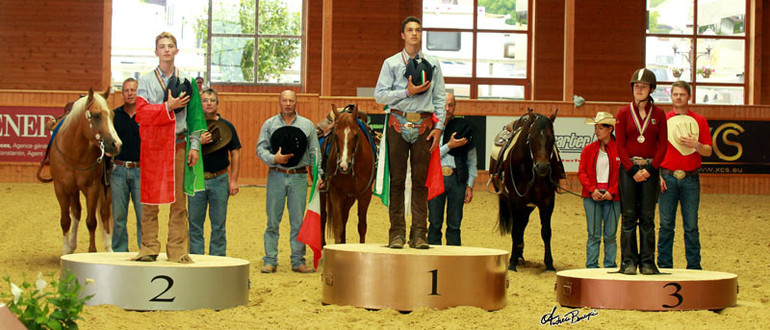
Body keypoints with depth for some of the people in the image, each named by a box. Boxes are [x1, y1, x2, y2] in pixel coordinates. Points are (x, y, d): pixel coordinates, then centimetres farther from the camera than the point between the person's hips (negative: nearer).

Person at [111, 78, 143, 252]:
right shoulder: (114, 115, 7)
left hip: (141, 170, -2)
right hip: (119, 170, 2)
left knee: (143, 215, -4)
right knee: (118, 216, 6)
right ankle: (119, 252, 15)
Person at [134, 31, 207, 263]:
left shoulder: (186, 81, 11)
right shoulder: (146, 80, 8)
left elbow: (193, 115, 10)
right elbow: (141, 112, -3)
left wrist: (195, 145, 2)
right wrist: (168, 107, -13)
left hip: (178, 144, 1)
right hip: (152, 145, -1)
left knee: (179, 200, 0)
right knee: (150, 199, 0)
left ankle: (177, 250, 3)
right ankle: (149, 248, 5)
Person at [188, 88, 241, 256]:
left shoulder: (226, 126, 5)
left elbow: (235, 154, 6)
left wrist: (234, 180, -1)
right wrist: (198, 142, -18)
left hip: (220, 179, 0)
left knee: (218, 224, 3)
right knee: (195, 223, 2)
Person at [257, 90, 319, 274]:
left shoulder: (307, 125, 8)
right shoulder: (269, 124, 7)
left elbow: (314, 153, 8)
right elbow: (261, 148, 3)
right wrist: (273, 158, -16)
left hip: (299, 177, 0)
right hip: (276, 176, 0)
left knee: (298, 222, 3)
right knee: (272, 222, 2)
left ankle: (298, 262, 10)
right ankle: (270, 261, 8)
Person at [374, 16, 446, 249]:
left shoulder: (433, 64, 12)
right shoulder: (391, 63, 7)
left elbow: (440, 98, 10)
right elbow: (380, 95, 0)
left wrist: (439, 127, 0)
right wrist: (407, 92, -10)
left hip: (424, 126, 1)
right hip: (398, 123, -1)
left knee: (421, 181, 1)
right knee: (397, 179, -1)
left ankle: (419, 234, 3)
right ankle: (397, 234, 2)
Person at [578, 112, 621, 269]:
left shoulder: (619, 149, 1)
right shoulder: (588, 150, 7)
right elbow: (581, 172, 4)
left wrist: (612, 192, -12)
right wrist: (592, 190, -10)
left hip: (612, 197, -1)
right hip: (592, 196, 1)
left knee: (610, 235, 3)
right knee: (593, 234, 1)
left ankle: (610, 266, 10)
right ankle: (591, 266, 5)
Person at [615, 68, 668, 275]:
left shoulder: (658, 114, 5)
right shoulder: (624, 113, 3)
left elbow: (662, 145, 2)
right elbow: (620, 145, -1)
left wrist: (650, 169, -10)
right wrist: (633, 170, -11)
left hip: (650, 168, 1)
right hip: (628, 167, -1)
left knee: (648, 217, 2)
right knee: (629, 216, 0)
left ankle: (647, 262, 6)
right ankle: (628, 262, 4)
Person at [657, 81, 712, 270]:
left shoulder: (699, 121, 9)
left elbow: (708, 152, 8)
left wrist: (695, 145, -13)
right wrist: (657, 176, -3)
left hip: (690, 178, 0)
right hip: (667, 178, 0)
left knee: (691, 225, 1)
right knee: (666, 224, 1)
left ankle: (694, 266, 6)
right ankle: (664, 265, 7)